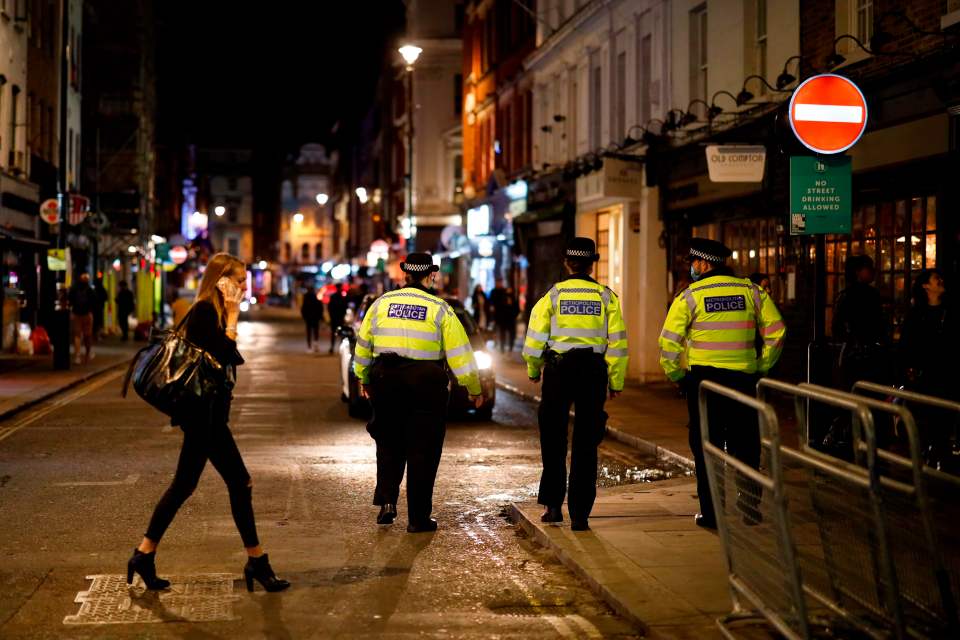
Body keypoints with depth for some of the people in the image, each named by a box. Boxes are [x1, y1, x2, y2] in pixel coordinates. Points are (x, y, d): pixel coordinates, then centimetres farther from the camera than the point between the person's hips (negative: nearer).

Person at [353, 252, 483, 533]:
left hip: (385, 381, 3)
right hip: (425, 384, -3)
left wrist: (363, 378, 27)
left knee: (389, 444, 19)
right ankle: (418, 518, 7)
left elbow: (363, 345, 12)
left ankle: (386, 501, 6)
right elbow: (459, 352, -3)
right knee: (422, 451, 5)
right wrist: (474, 389, 7)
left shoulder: (382, 303, 5)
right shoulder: (439, 309, -3)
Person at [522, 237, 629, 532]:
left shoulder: (552, 295, -1)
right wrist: (616, 382, 7)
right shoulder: (606, 297, 1)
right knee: (586, 445, 6)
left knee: (553, 441, 15)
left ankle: (552, 505, 17)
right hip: (593, 372, 0)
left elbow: (535, 339, 0)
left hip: (558, 371, 0)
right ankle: (579, 514, 4)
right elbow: (617, 342, -1)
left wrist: (533, 371, 16)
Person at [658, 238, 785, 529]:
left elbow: (669, 341, -8)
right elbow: (776, 331, 4)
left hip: (704, 379, -2)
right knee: (745, 448, 13)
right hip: (743, 378, 2)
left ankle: (711, 513, 7)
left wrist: (675, 375, 3)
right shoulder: (752, 291, 4)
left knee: (706, 447, 6)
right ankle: (749, 506, 15)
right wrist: (761, 367, 11)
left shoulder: (690, 296, -4)